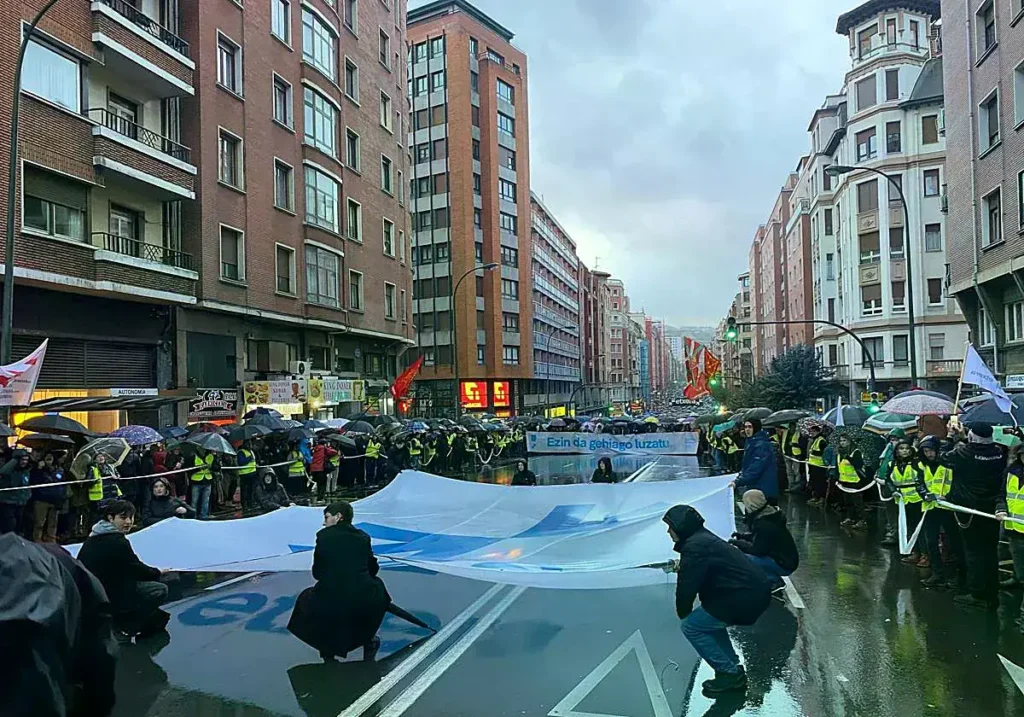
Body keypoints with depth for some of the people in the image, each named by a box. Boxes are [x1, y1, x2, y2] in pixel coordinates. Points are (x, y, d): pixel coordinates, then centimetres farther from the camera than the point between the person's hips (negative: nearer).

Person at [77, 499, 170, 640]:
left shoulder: (94, 537, 10)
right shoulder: (117, 542, -19)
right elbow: (137, 569, -9)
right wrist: (157, 573, 9)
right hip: (105, 596, -10)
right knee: (160, 590, -6)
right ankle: (128, 627, 3)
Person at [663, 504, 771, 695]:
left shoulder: (694, 547, -15)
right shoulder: (704, 538, 17)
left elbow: (688, 584, -13)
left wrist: (683, 612, 3)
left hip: (745, 597, -10)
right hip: (756, 592, 10)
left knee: (692, 627, -1)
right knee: (709, 620, 27)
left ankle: (729, 674, 2)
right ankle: (733, 669, 26)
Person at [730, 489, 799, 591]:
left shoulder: (764, 525, -25)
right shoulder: (768, 516, 4)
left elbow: (758, 550, -22)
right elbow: (759, 537, 20)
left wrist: (739, 543, -11)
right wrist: (743, 536, 9)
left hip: (784, 565, -10)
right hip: (781, 557, 10)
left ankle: (775, 581, -6)